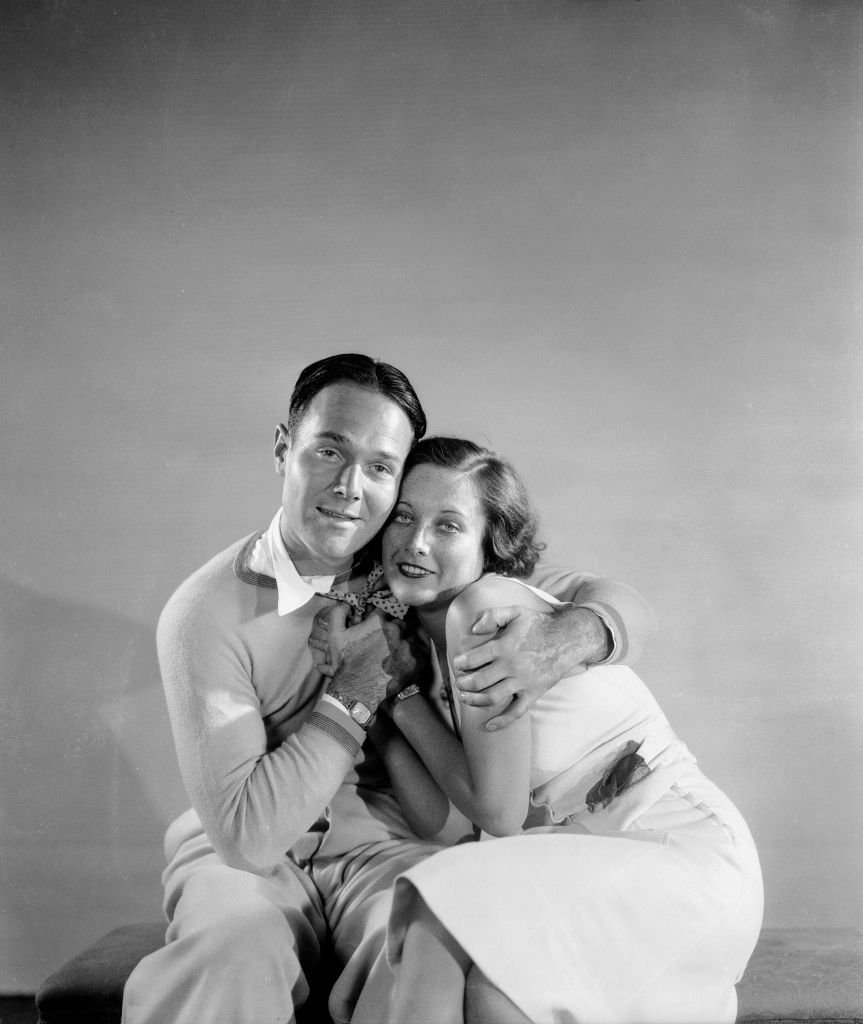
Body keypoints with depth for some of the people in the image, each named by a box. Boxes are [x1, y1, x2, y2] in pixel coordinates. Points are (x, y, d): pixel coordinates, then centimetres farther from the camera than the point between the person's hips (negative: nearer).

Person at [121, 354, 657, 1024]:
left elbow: (622, 604, -3)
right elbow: (245, 836, -20)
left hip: (389, 844, 2)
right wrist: (358, 691, -19)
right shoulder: (208, 615, -15)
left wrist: (561, 642, -26)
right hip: (246, 861, -2)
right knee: (229, 958, -35)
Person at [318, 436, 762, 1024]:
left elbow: (499, 812, -14)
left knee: (442, 921, -23)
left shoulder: (485, 606, -16)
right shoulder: (425, 641, 8)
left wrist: (400, 696, -7)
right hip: (585, 864, 8)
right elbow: (435, 820, -1)